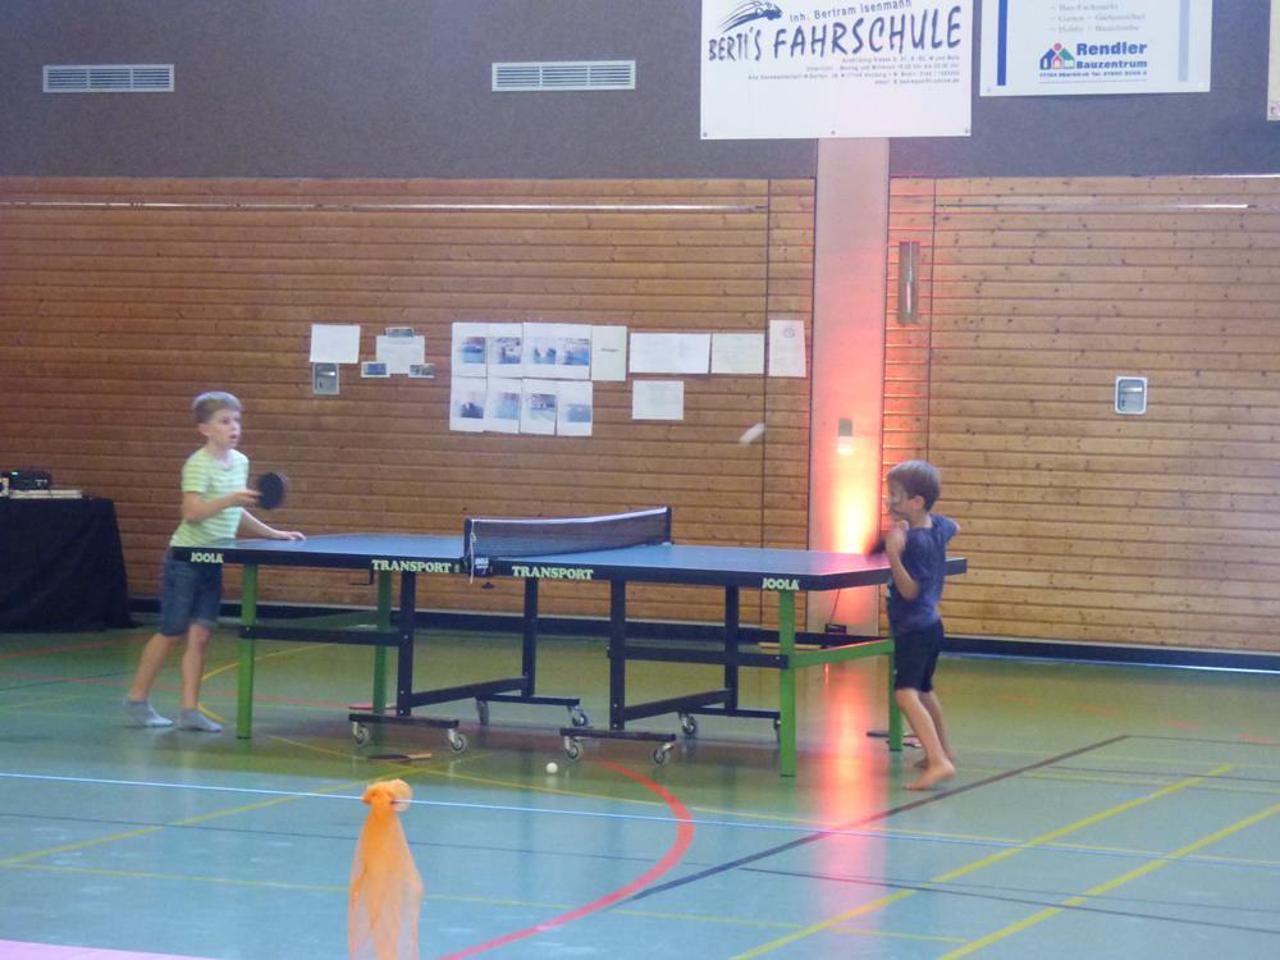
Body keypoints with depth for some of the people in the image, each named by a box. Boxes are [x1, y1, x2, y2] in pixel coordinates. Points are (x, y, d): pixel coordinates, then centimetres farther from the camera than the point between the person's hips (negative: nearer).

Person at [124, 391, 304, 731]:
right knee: (171, 632, 1)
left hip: (213, 563, 7)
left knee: (200, 635, 1)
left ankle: (189, 709, 2)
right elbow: (192, 512, -25)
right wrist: (229, 500, -34)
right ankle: (137, 700, 13)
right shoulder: (198, 464, -15)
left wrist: (273, 534, 16)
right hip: (186, 559, -7)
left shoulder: (240, 462, 9)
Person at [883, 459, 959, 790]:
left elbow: (910, 590, -22)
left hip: (914, 629, -11)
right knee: (923, 690, 29)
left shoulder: (916, 541, -23)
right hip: (930, 623, 11)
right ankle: (943, 750, 47)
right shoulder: (937, 524, 3)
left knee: (906, 694, -24)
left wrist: (894, 556, -35)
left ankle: (939, 762, -36)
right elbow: (953, 529, 28)